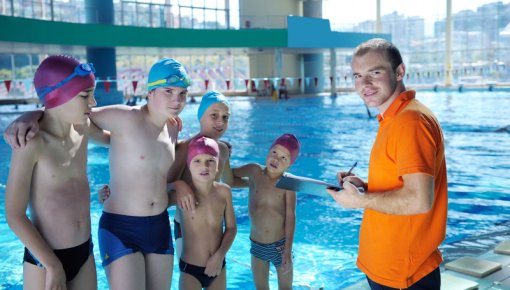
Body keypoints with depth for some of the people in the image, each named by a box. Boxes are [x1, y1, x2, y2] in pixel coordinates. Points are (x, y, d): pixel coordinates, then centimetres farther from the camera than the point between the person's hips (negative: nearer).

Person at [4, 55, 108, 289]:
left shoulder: (83, 128, -1)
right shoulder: (32, 143, -18)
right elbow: (15, 216, -16)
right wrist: (53, 266, -15)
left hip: (85, 253, 6)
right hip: (44, 261, -6)